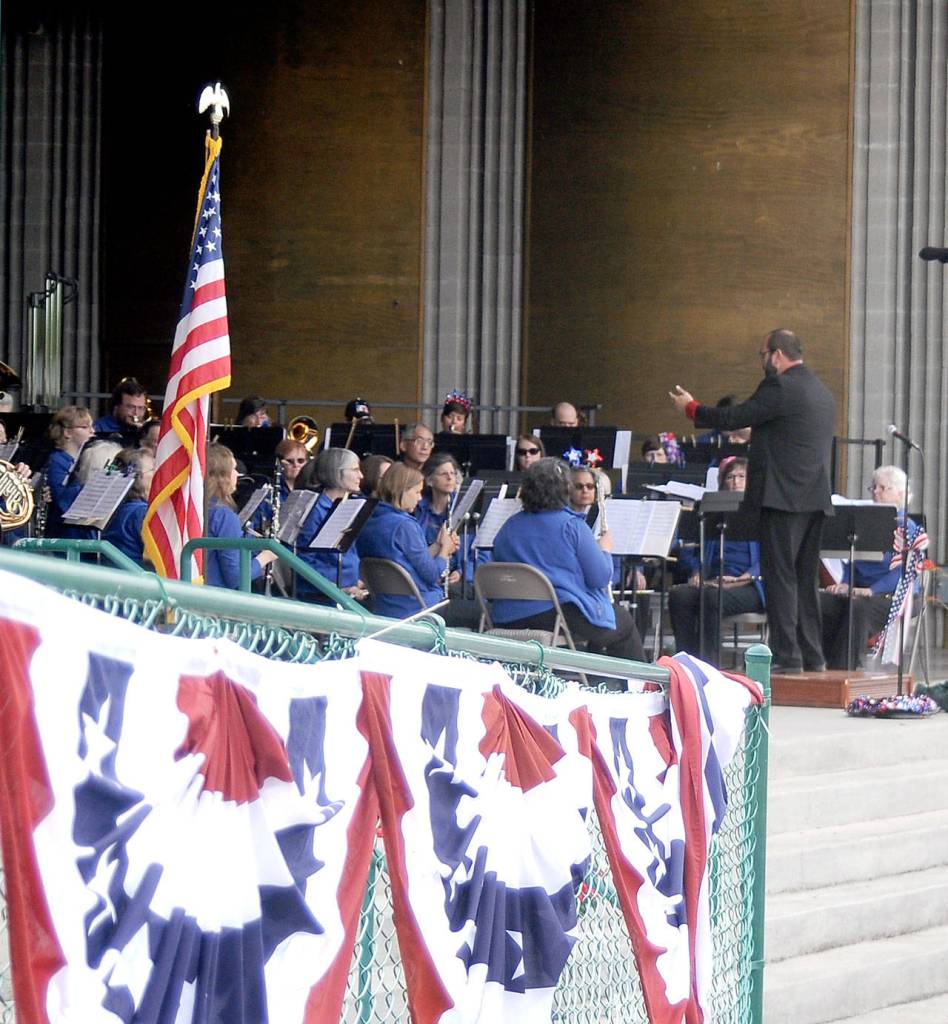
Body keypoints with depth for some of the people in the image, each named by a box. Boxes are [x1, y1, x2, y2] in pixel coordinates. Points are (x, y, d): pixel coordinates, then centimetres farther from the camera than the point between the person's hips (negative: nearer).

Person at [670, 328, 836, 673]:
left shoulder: (779, 387, -12)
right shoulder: (822, 392, 16)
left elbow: (733, 418, -10)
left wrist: (690, 408, 5)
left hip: (783, 497, -9)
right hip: (816, 499, 9)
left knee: (779, 576, -6)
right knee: (806, 577, 13)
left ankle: (786, 657, -9)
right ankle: (812, 655, 14)